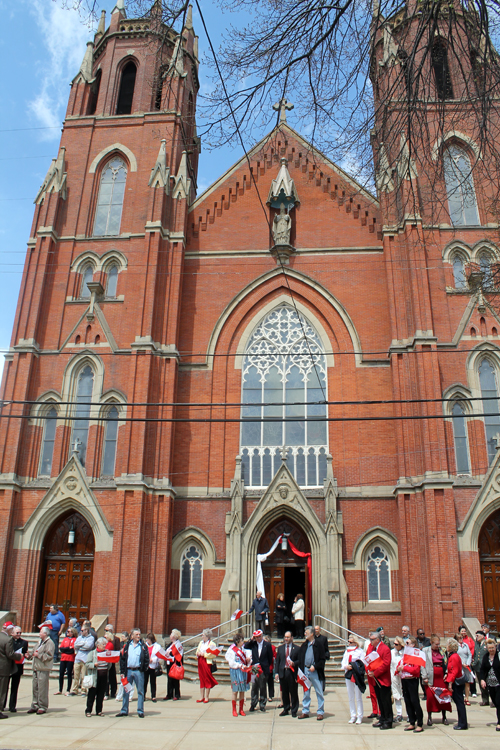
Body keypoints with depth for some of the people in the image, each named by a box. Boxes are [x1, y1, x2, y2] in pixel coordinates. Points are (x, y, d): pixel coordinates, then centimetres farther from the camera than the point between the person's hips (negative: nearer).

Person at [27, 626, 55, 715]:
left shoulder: (50, 643, -11)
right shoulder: (40, 641, 18)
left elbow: (49, 656, -18)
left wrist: (38, 655, -16)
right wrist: (34, 654, 7)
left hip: (43, 669, -9)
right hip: (36, 668, 9)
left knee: (42, 688, -5)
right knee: (35, 688, 12)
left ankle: (43, 707, 3)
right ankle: (35, 706, 21)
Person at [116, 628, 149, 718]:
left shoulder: (143, 646, 2)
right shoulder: (127, 645, 8)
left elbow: (146, 658, 0)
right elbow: (122, 658, 6)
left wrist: (144, 669, -8)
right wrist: (122, 672, -1)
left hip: (138, 671, -2)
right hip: (128, 670, 2)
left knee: (140, 691, 3)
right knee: (126, 691, 9)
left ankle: (140, 711, 11)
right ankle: (124, 710, 20)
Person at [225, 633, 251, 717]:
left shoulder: (243, 648, 6)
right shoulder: (232, 650, -11)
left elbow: (248, 651, 21)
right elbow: (231, 663, -14)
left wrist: (248, 657, 0)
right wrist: (240, 666, -20)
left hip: (243, 672, 6)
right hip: (235, 672, -6)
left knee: (242, 690, 9)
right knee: (235, 690, -1)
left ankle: (241, 709, 18)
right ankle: (234, 710, 11)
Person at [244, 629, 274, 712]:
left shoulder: (267, 645, -2)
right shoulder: (253, 644, 4)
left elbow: (270, 657, 4)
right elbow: (245, 647, -5)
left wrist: (267, 666, 5)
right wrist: (251, 640, -9)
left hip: (264, 669, -1)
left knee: (263, 687, 6)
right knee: (254, 688, 3)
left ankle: (262, 705, 18)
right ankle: (253, 705, 13)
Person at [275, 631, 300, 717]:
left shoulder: (297, 648, 2)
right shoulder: (280, 648, 12)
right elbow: (277, 661, 10)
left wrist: (294, 663, -15)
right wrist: (276, 672, 2)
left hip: (292, 672, -3)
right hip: (283, 672, 3)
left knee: (293, 693, 1)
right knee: (284, 692, 9)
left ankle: (294, 710, 13)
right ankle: (286, 709, 22)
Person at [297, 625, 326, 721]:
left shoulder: (318, 645, -5)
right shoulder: (304, 645, 12)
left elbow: (322, 660, -6)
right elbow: (300, 659, 16)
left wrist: (315, 666, -15)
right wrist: (294, 663, 0)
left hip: (315, 671, -5)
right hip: (305, 671, 5)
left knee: (319, 692, 0)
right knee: (306, 692, 11)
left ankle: (320, 712, 9)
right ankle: (305, 711, 20)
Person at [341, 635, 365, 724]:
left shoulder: (360, 651, -3)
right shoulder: (346, 651, 14)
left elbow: (362, 663, -8)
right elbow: (343, 662, 11)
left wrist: (353, 666, -19)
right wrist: (346, 666, -9)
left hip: (357, 676, -5)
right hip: (348, 675, 5)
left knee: (358, 697, -1)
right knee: (350, 697, 10)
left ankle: (360, 716, 8)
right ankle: (353, 716, 19)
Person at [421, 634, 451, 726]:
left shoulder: (442, 651, 11)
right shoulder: (425, 650, 1)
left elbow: (446, 663, 11)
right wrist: (424, 677, -10)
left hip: (441, 677, 3)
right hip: (431, 678, -3)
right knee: (430, 697, -2)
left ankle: (444, 717, 17)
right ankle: (429, 717, 11)